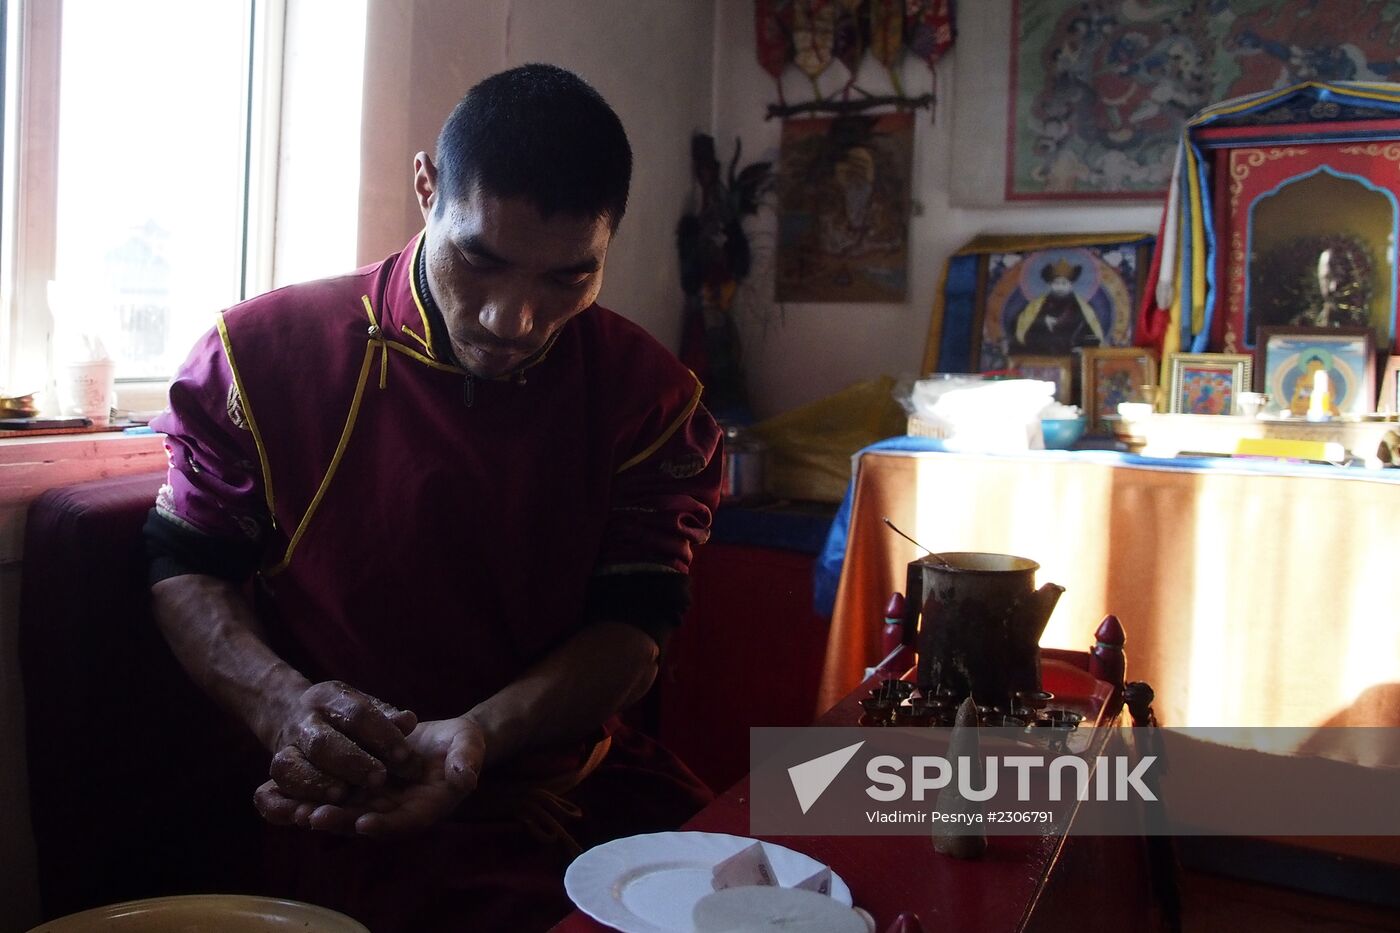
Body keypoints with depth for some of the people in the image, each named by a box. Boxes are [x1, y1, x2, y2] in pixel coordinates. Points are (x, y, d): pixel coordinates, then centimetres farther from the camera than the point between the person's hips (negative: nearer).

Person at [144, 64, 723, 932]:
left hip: (599, 788, 4)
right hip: (358, 808, -3)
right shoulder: (267, 351, -4)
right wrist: (278, 699, -15)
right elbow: (187, 568, 5)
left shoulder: (648, 394, 0)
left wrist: (477, 735, -20)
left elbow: (631, 628, -2)